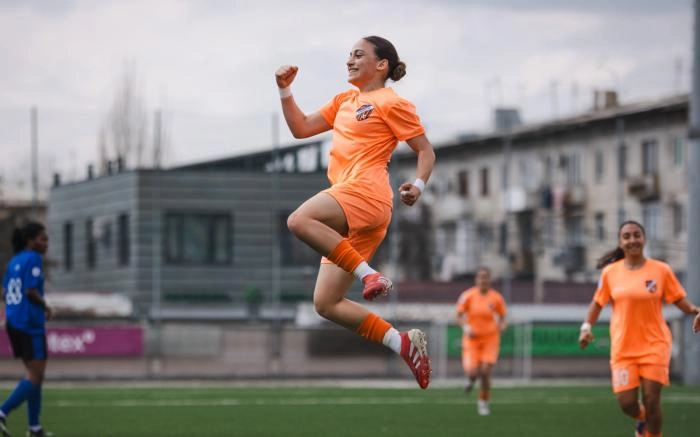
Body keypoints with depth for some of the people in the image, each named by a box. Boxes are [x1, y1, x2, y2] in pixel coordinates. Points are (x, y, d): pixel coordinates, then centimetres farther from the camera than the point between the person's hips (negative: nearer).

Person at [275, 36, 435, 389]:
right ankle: (403, 343, 1)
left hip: (366, 192, -8)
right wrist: (285, 91, 13)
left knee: (300, 221, -34)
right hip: (347, 214, 8)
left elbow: (426, 151, 3)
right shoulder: (344, 101, 26)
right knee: (325, 304, 1)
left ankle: (369, 275, -29)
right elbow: (301, 128, 25)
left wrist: (418, 184, -15)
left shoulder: (391, 103, 3)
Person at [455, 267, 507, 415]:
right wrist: (466, 327, -19)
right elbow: (459, 316, 0)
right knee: (472, 372, -15)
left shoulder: (497, 298, -4)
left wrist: (501, 325, -16)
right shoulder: (467, 296, -6)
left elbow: (502, 318, 7)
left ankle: (483, 403, 12)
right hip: (472, 338, -1)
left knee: (485, 372, -11)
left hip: (490, 339, 1)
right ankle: (472, 378, 27)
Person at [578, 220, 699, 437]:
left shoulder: (661, 270, -2)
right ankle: (641, 419, 33)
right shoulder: (610, 272, 2)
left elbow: (679, 299, 3)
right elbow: (598, 302, 12)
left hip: (654, 346, -1)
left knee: (651, 401, -6)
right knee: (626, 403, -4)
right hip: (622, 348, 1)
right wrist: (587, 326, 0)